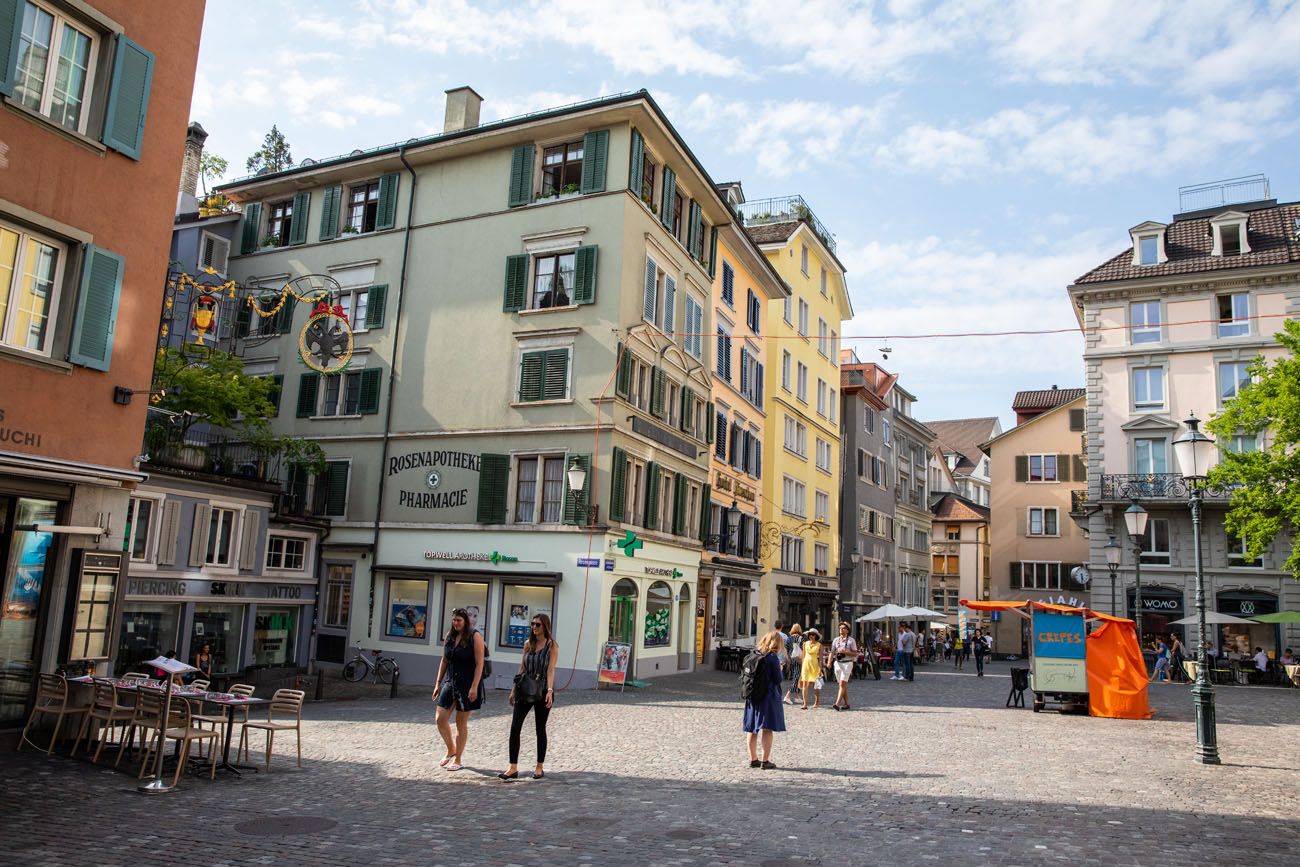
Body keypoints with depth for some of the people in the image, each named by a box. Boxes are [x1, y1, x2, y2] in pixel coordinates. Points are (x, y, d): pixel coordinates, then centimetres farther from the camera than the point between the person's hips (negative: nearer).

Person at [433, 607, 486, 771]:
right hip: (450, 682, 6)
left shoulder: (475, 637, -11)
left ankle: (457, 759, 17)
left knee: (461, 722, 3)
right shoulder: (449, 636, 7)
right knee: (440, 719, 1)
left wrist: (474, 687, -20)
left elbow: (479, 663, -14)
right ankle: (451, 750, 25)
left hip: (467, 684, -6)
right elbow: (444, 661, 13)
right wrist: (438, 683, 10)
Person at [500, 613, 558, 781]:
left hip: (542, 691, -4)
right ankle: (513, 768, 0)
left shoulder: (552, 646, -5)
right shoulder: (528, 644, 8)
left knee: (540, 729, 5)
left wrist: (550, 690, -25)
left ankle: (539, 768, 16)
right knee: (515, 726, -4)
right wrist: (514, 689, 10)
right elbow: (522, 668, 12)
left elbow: (551, 669, -14)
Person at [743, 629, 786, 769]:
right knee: (766, 728, 0)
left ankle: (753, 759, 22)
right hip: (768, 696, -6)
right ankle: (765, 760, 1)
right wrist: (779, 669, 6)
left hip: (752, 696, 6)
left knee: (752, 729, 12)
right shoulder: (772, 657, -13)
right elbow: (778, 679, -11)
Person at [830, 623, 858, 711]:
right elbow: (832, 652, 4)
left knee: (842, 684, -14)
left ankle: (837, 704, -22)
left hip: (847, 664, -5)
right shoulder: (836, 640, 9)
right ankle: (846, 704, 20)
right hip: (837, 663, 5)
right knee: (842, 685, 10)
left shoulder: (851, 640, -2)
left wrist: (845, 652, -18)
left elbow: (855, 654, -3)